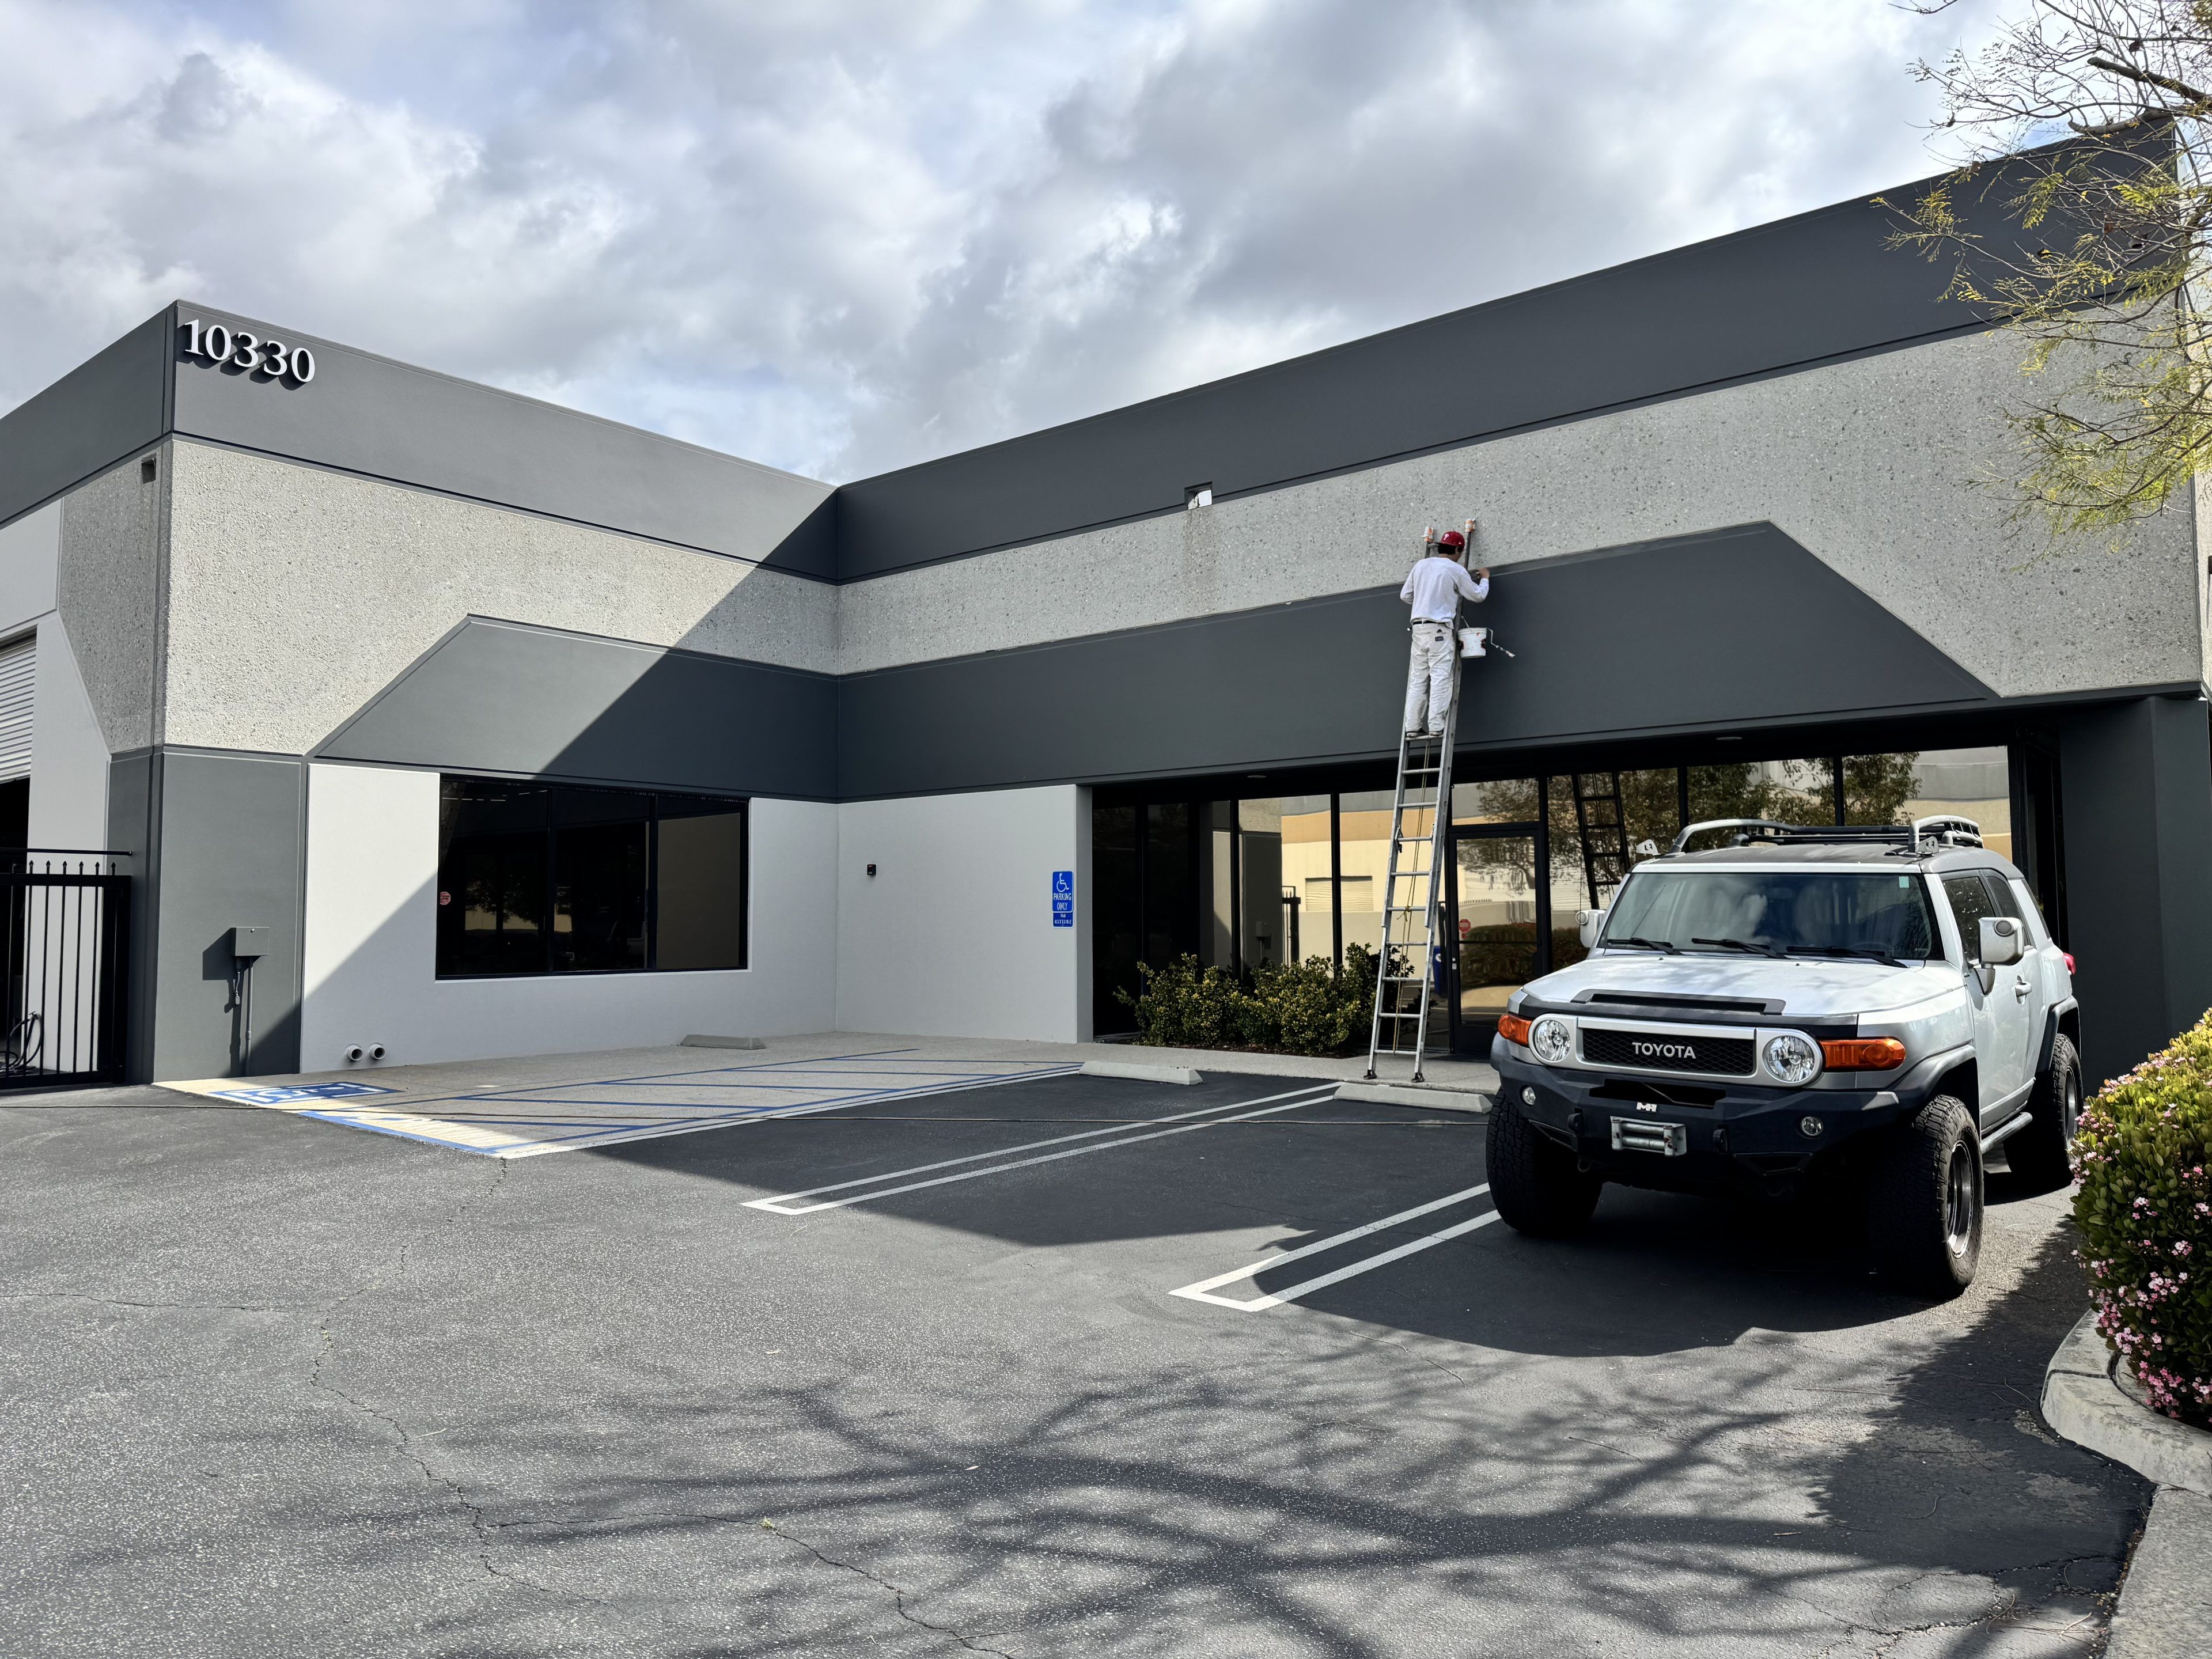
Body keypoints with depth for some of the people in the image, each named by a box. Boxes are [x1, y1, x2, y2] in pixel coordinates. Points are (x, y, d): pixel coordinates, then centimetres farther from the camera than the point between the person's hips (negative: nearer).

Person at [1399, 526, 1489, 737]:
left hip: (1418, 627, 5)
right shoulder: (1455, 570, -2)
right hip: (1439, 629, -5)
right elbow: (1478, 595, 6)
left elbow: (1405, 595, 15)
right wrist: (1485, 578, 25)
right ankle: (1436, 726, -14)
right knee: (1440, 678, -7)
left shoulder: (1420, 565, 11)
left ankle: (1412, 726, 2)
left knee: (1418, 679, 6)